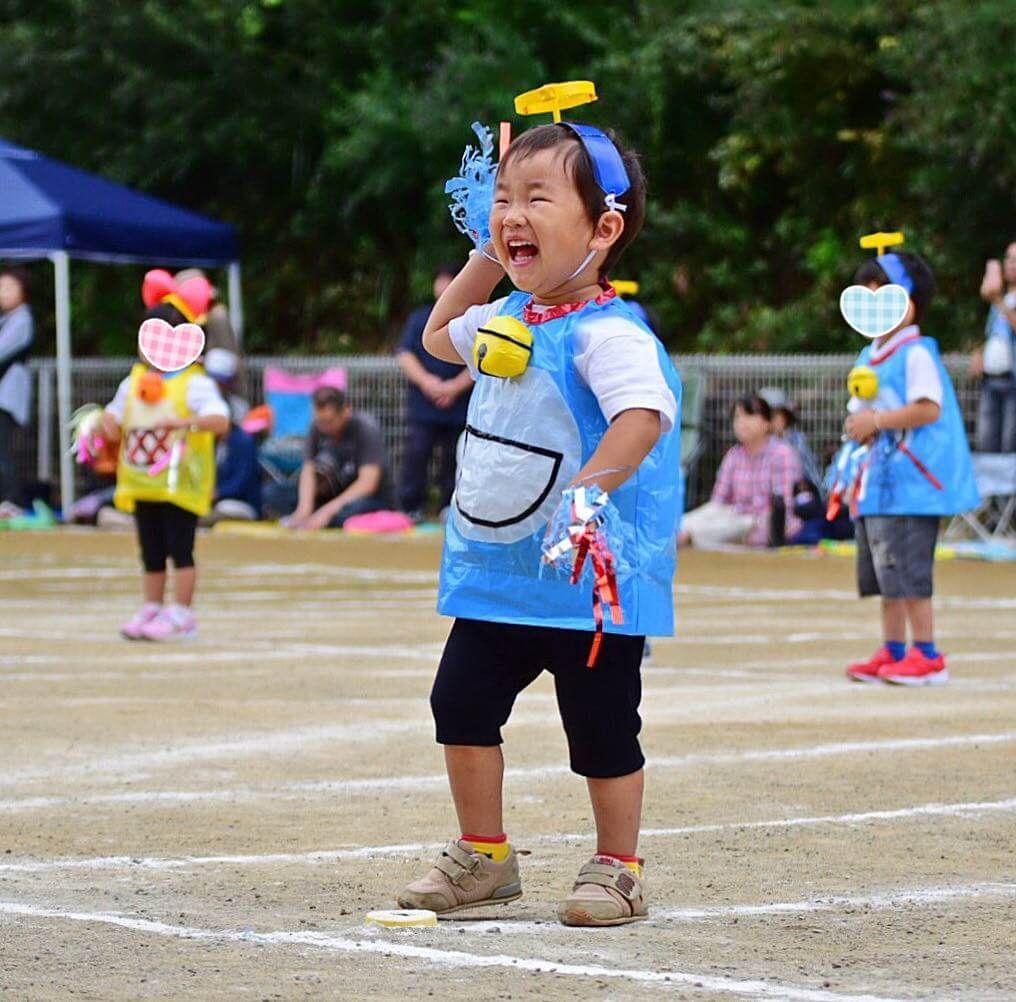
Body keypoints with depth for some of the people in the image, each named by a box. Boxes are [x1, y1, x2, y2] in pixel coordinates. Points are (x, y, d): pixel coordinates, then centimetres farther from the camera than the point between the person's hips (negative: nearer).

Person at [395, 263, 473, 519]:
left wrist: (456, 386, -12)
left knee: (453, 459, 1)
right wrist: (426, 381, -10)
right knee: (416, 455, -7)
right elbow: (405, 354, 5)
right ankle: (411, 507, -3)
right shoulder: (419, 319, 12)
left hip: (458, 409, -1)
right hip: (422, 408, 1)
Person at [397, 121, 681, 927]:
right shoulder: (507, 319, 9)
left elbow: (643, 415, -35)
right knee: (462, 703, 10)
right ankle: (483, 857, 24)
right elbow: (439, 337, 31)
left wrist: (585, 493, -43)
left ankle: (618, 869, 17)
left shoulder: (607, 334, -19)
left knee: (601, 726, 2)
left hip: (589, 578, -8)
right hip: (497, 572, 8)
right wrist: (484, 259, 21)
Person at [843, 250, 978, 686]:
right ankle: (892, 652, 18)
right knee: (882, 572, 12)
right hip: (878, 483, 10)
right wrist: (860, 426, 2)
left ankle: (927, 655, -4)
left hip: (910, 482, -10)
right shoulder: (869, 357, 16)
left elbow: (928, 408, -22)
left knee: (906, 571, -10)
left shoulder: (915, 354, -12)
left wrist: (876, 422, -18)